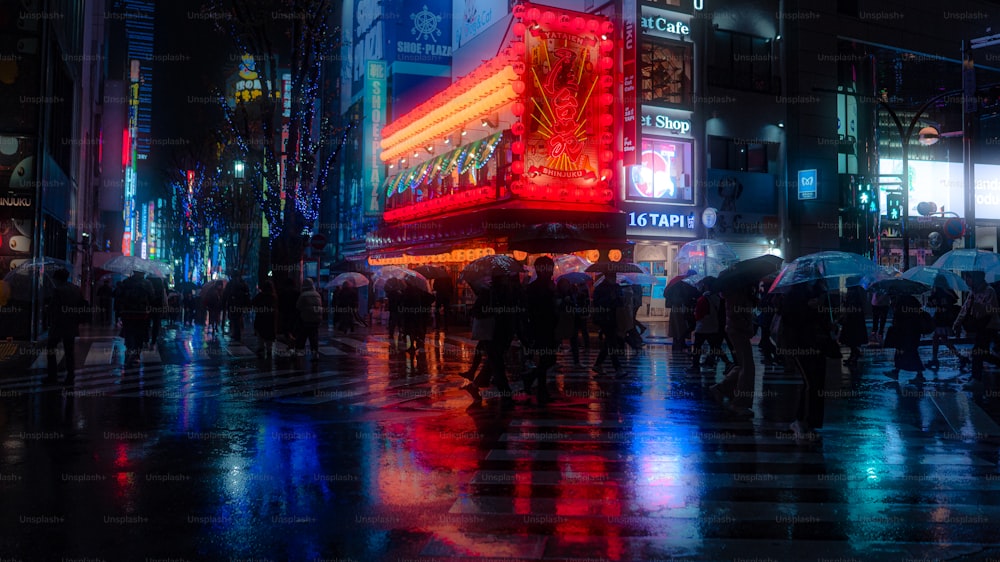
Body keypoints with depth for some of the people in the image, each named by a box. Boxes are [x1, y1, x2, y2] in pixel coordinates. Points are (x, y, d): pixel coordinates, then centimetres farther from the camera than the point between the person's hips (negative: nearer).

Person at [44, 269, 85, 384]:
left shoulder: (57, 290, -12)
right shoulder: (77, 290, 5)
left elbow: (53, 309, -14)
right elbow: (84, 309, 6)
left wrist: (50, 323, -4)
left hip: (58, 327, -5)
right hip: (72, 327, 5)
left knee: (50, 349, 10)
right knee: (70, 351, 8)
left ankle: (53, 375, 8)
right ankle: (70, 377, 7)